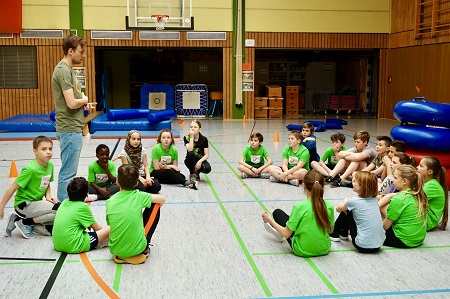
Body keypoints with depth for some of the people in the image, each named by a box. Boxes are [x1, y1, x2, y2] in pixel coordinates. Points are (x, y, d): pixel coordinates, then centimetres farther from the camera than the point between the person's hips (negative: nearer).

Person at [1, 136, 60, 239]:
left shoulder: (50, 165, -1)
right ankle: (25, 222, -7)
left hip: (36, 202, 8)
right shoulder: (30, 169, -23)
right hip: (24, 204, -8)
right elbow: (13, 188, -17)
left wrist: (48, 196, -5)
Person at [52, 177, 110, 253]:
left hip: (57, 245, 8)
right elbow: (97, 228, 0)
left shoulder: (64, 203, 9)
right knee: (110, 229, -6)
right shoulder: (83, 206, -9)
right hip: (74, 247, -8)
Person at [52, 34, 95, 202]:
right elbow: (71, 103, -24)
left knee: (69, 171, 17)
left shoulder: (67, 69, 15)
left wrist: (83, 103, 5)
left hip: (72, 128, 10)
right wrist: (84, 100, -4)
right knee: (68, 173, -5)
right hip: (70, 130, -10)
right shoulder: (63, 71, -16)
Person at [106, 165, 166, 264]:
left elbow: (110, 223, 6)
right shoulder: (139, 196, -10)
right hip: (137, 249, -4)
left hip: (115, 250, 5)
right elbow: (162, 199, 1)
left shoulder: (110, 202, -4)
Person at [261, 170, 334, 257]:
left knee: (277, 212, 13)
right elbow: (330, 230, 3)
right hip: (324, 249, 4)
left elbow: (286, 234, -16)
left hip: (301, 251, -4)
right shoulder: (329, 206, -13)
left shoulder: (299, 207, -23)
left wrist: (270, 220, -2)